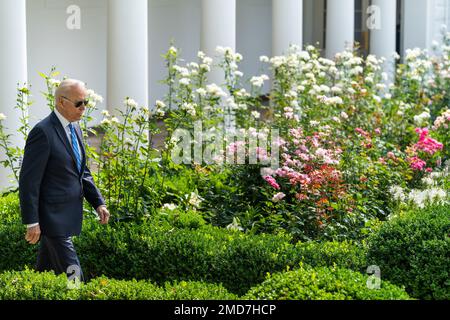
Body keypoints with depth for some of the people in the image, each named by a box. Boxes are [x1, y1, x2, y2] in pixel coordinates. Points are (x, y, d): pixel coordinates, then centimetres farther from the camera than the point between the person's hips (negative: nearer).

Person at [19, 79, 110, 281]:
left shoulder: (75, 128, 12)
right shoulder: (43, 132, -16)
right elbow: (29, 180, -17)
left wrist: (98, 203, 9)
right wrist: (31, 222, -18)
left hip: (69, 216, 9)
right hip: (52, 217, -9)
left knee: (46, 273, 17)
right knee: (72, 276, -10)